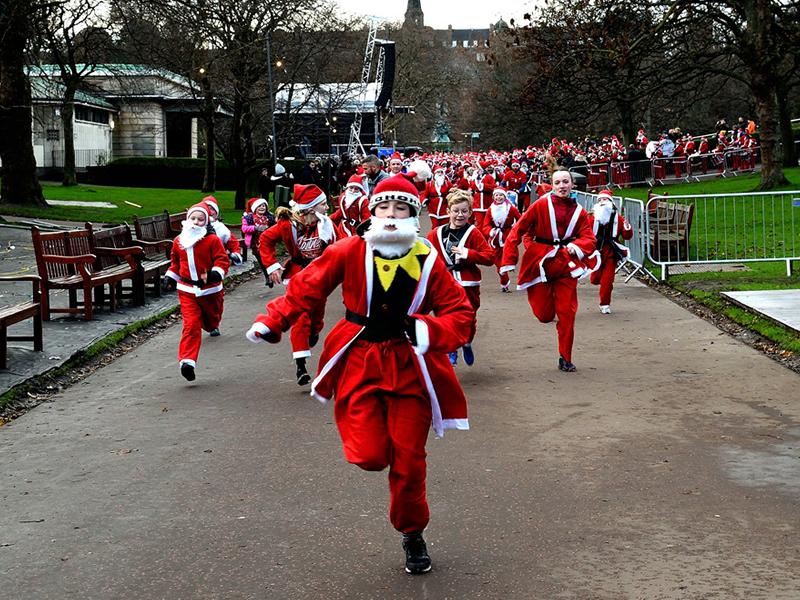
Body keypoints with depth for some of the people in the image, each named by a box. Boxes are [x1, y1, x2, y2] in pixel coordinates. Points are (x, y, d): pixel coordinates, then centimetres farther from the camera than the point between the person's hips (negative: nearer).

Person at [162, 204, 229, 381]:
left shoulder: (212, 240, -9)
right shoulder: (179, 241, 5)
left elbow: (222, 260, -12)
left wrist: (215, 274, -29)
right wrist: (170, 277, 15)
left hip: (209, 289, -1)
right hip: (187, 290, 1)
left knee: (211, 322, 18)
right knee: (191, 325, -12)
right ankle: (187, 360, -17)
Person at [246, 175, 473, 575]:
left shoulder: (428, 261, -4)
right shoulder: (350, 251, -6)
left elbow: (459, 312, -1)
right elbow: (308, 286, 1)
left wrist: (430, 331, -20)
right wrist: (272, 321, -6)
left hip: (409, 367, 1)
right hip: (360, 363, -1)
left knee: (409, 459, 5)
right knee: (369, 456, -11)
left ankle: (413, 535, 27)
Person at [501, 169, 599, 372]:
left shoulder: (579, 212, 3)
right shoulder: (541, 205, -6)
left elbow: (589, 238, -3)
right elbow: (519, 230, -5)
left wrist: (576, 246, -27)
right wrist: (509, 261, -10)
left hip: (566, 264, 2)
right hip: (541, 262, -2)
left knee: (567, 313, 1)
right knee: (544, 315, 1)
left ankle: (566, 358, 13)